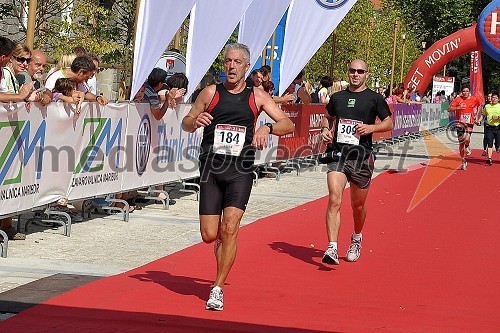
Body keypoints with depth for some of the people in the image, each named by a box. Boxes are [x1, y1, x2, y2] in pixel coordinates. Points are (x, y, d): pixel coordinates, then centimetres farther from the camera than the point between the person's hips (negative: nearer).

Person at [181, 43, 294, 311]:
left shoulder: (257, 96, 5)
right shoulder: (210, 93, 6)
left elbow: (288, 124, 2)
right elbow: (186, 124, 14)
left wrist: (267, 128, -19)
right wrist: (195, 121, -10)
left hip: (240, 171, -1)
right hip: (211, 168, 1)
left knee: (229, 229, -15)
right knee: (209, 235, -2)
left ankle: (218, 288, -3)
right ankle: (221, 240, 37)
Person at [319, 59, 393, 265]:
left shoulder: (374, 99, 3)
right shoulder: (337, 97, 11)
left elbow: (389, 124, 5)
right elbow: (327, 117, 27)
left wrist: (371, 127, -12)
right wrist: (325, 129, 5)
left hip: (362, 156, -1)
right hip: (338, 153, 1)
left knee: (358, 205, 12)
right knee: (334, 200, -17)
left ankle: (357, 238, 42)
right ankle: (332, 248, -22)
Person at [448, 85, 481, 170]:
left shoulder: (474, 99, 1)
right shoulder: (458, 99, -5)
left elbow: (479, 105, 24)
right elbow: (449, 109, -10)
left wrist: (476, 116, 20)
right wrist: (458, 107, -26)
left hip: (469, 123, -1)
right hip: (460, 123, 1)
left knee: (467, 139, -27)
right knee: (461, 143, 6)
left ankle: (467, 147, 10)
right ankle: (463, 161, 21)